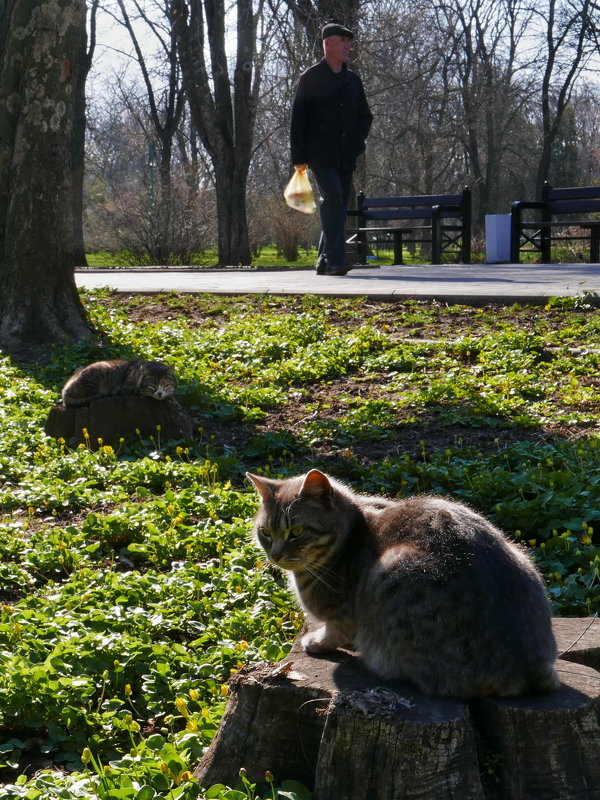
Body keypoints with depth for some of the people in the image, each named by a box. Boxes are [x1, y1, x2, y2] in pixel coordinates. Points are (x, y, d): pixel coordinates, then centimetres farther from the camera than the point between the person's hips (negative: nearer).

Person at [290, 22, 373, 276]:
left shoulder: (353, 81, 17)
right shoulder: (310, 78, 2)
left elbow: (365, 116, 26)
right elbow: (297, 119, -1)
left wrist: (357, 141, 7)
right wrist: (299, 157, -7)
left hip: (346, 157, 6)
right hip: (320, 154, -6)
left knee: (339, 206, 5)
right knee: (333, 199, -21)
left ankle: (325, 261, 13)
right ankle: (335, 260, -25)